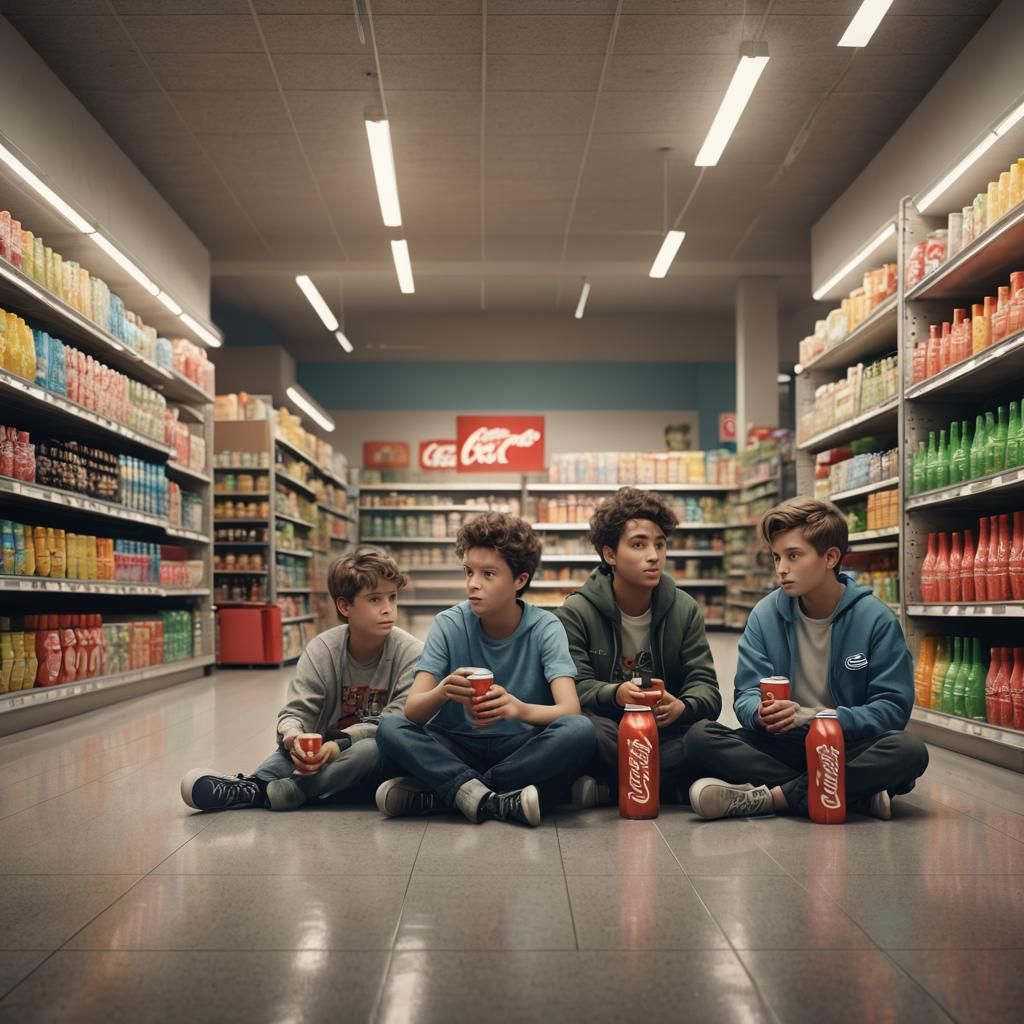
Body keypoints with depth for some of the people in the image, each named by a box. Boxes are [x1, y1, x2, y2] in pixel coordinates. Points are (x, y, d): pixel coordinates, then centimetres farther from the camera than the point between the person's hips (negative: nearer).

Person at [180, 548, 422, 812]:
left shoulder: (410, 653, -13)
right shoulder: (322, 649, -5)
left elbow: (400, 719, -20)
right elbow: (296, 710, -10)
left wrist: (340, 744, -33)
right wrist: (292, 737, -35)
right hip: (326, 751, 3)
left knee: (372, 749, -36)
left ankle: (260, 792, -39)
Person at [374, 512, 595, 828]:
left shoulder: (545, 628, -7)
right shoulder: (449, 625, -5)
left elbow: (571, 709, -20)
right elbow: (413, 710, -12)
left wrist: (519, 708, -42)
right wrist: (442, 692, -36)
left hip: (523, 751, 0)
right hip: (457, 748, 1)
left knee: (579, 731, -31)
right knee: (391, 729, -25)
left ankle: (438, 792, -23)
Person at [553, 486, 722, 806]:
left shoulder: (684, 610, 5)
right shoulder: (576, 612, -3)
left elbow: (706, 686, -1)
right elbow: (574, 687, -12)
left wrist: (681, 707, -27)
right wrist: (615, 695, -35)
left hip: (665, 731, 3)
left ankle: (608, 788, -17)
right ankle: (670, 787, -18)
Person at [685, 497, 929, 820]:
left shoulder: (876, 620, -7)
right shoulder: (765, 615, 0)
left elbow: (893, 708, -11)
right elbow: (746, 696, -1)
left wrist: (808, 717, -24)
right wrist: (762, 712, -27)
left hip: (849, 748, -2)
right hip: (781, 747, 2)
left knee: (910, 751, -33)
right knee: (700, 737, -23)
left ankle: (770, 796, -26)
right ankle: (854, 796, -23)